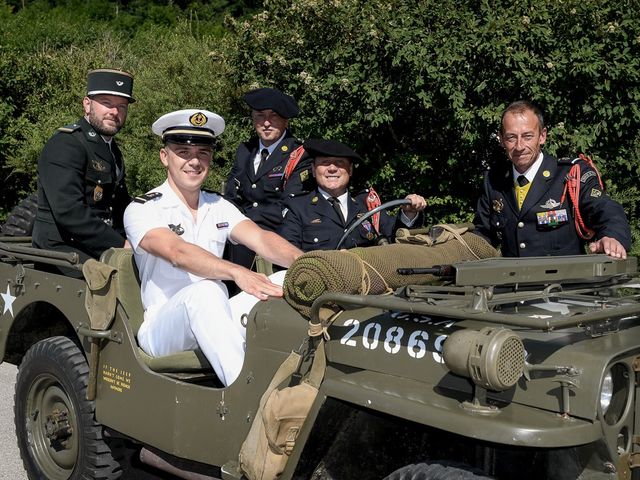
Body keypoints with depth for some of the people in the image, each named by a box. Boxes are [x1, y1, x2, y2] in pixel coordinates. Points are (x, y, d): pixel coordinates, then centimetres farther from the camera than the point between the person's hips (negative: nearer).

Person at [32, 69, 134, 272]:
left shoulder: (111, 150, 18)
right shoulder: (65, 145, -10)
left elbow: (122, 207, 24)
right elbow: (69, 212, -20)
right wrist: (120, 245, -19)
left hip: (101, 253, 8)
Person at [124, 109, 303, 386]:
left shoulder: (219, 208, 12)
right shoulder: (142, 210, -5)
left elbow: (260, 239, -7)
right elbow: (178, 253, -25)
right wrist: (236, 272, -43)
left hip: (216, 321, 5)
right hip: (161, 326, -4)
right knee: (204, 290, -37)